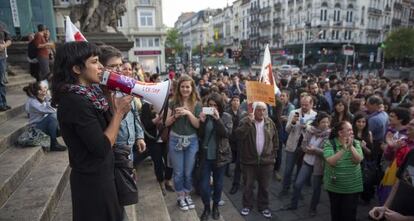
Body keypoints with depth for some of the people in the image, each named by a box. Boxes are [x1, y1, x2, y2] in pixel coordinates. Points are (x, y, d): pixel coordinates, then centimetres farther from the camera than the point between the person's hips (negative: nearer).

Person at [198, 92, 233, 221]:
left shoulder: (226, 117, -4)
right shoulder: (205, 116, 0)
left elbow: (227, 134, -18)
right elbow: (200, 135, -3)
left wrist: (217, 119, -25)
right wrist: (202, 121, -18)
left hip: (220, 155, -1)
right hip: (206, 155, 1)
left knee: (218, 182, 14)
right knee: (204, 184, 2)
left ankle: (215, 206, 35)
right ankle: (206, 207, 24)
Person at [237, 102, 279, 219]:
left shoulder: (270, 123, 2)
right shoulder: (245, 121, -7)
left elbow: (275, 140, 10)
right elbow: (239, 134, -25)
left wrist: (273, 155, 8)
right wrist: (249, 122, -29)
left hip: (266, 160, 2)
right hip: (249, 160, -2)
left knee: (264, 186, 14)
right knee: (248, 185, 11)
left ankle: (263, 206, 31)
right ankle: (247, 205, 30)